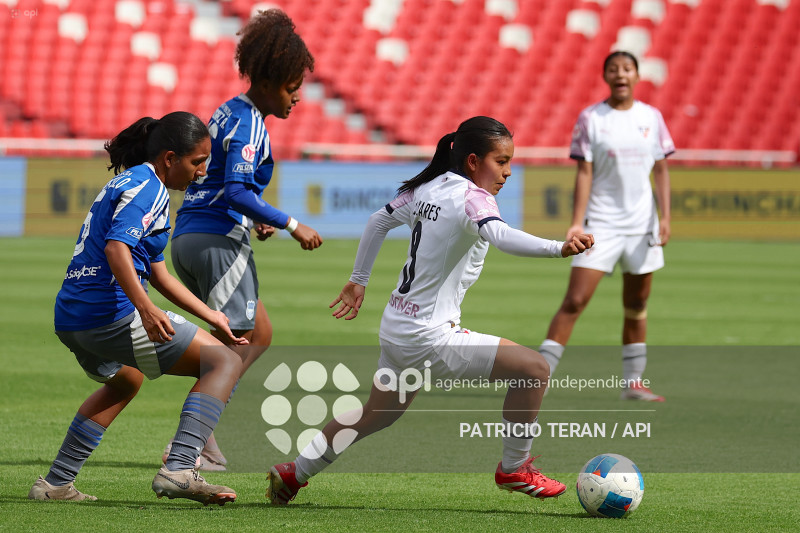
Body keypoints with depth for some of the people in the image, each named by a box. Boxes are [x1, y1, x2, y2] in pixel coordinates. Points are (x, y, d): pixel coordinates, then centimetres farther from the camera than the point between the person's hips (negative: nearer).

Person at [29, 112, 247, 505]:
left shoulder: (126, 184, 23)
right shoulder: (147, 187, -8)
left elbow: (157, 274, 28)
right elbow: (116, 249, -25)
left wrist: (212, 317, 27)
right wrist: (145, 309, -35)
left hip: (70, 320, 10)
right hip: (111, 314, -10)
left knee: (125, 381, 39)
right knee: (224, 362, -7)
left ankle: (56, 484, 36)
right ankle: (178, 470, -21)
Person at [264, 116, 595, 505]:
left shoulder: (427, 189, 9)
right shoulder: (471, 197, -16)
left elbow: (378, 221, 22)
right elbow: (501, 236, -37)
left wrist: (359, 280, 34)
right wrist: (560, 248, -50)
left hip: (396, 327, 9)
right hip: (429, 337, -9)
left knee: (376, 415, 30)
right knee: (534, 369, -10)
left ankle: (294, 472, 37)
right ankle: (514, 469, 1)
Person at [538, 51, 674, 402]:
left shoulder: (652, 117, 6)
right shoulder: (590, 119, -3)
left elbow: (661, 170, 9)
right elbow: (584, 173, -6)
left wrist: (665, 216, -2)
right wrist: (577, 222, -15)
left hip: (641, 225, 4)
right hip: (601, 225, -4)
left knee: (637, 306, 10)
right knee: (575, 300, -12)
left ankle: (634, 382, 19)